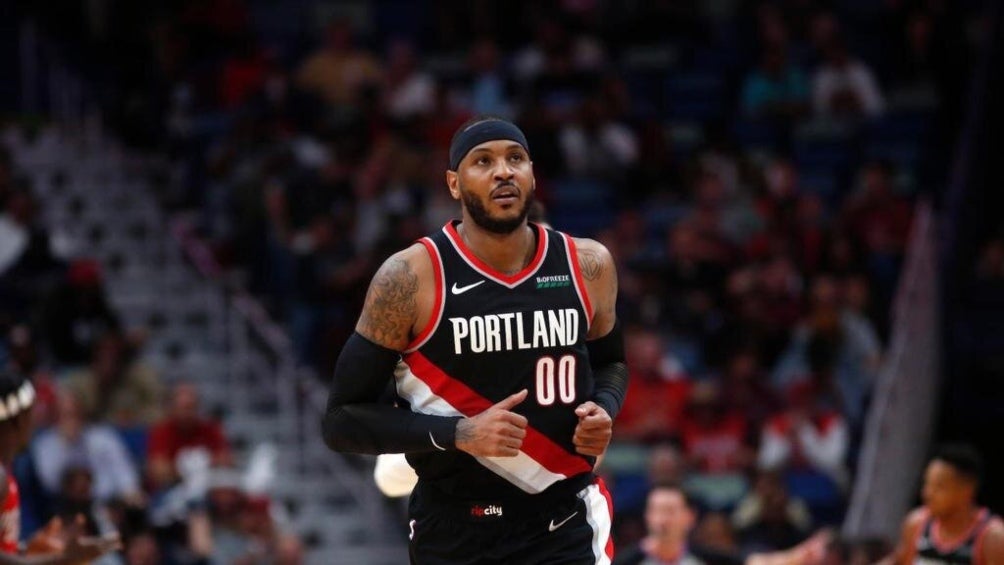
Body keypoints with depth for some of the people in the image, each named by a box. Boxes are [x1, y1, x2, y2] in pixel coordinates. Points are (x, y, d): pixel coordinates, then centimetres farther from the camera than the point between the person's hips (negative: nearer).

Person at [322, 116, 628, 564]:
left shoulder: (587, 266, 2)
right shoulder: (411, 277, -10)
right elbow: (343, 418, -8)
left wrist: (604, 410, -1)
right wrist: (457, 434, -21)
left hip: (565, 525, 1)